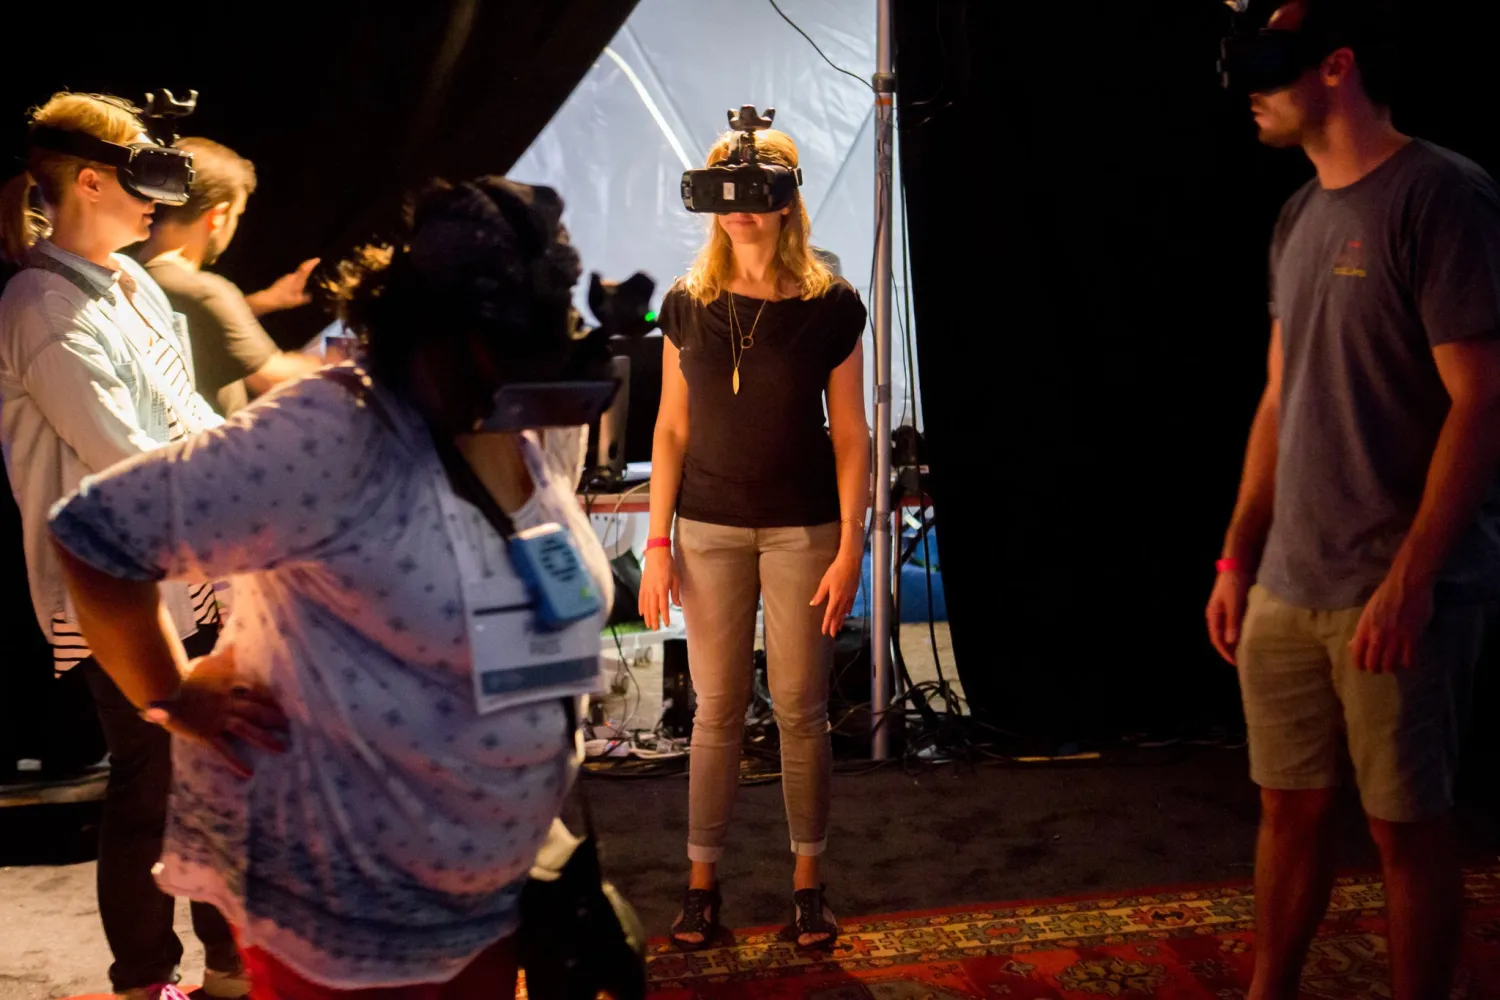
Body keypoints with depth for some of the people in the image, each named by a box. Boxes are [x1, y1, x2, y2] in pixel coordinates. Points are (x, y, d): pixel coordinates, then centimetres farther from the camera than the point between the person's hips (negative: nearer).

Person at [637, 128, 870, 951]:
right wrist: (657, 543, 0)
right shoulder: (686, 304, 1)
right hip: (710, 530, 2)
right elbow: (672, 430, 4)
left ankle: (808, 883, 20)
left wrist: (850, 548, -7)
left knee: (801, 709, 5)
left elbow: (850, 434, -3)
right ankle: (702, 882, 20)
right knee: (717, 709, 7)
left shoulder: (830, 305, -5)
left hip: (802, 530, -1)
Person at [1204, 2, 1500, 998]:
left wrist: (1409, 581, -19)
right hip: (1287, 586, 7)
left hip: (1398, 591, -7)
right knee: (1291, 806, 14)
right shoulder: (1300, 218, 13)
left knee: (1408, 826, 4)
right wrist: (1238, 558, 15)